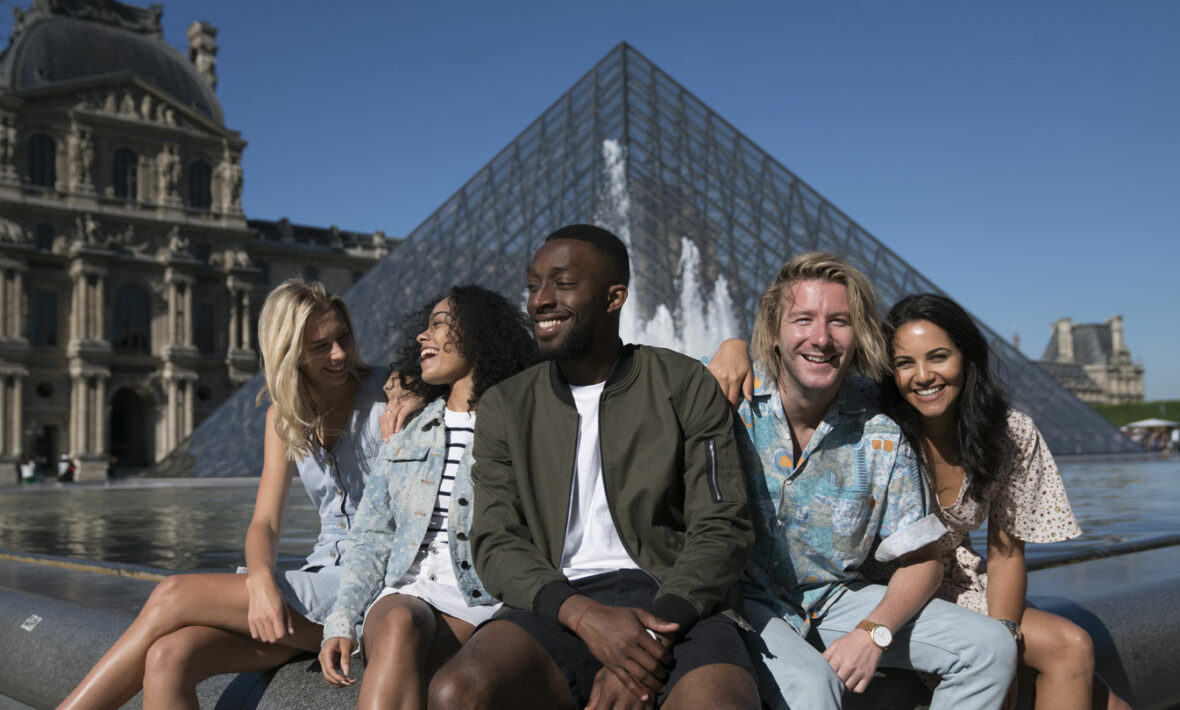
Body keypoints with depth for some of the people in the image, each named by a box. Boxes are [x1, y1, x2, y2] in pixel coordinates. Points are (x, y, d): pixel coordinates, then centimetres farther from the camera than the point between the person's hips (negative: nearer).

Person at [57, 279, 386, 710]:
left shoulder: (385, 400, -6)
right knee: (167, 660, -19)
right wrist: (261, 582, -16)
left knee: (174, 595, -16)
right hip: (320, 575, 5)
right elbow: (265, 522, 4)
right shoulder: (284, 415, 11)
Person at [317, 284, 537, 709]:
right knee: (399, 625, -33)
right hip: (406, 594, 3)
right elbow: (370, 538, 16)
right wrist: (341, 623, 0)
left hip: (485, 602, -3)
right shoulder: (407, 435, 22)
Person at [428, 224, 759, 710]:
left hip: (676, 602, -2)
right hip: (557, 605, 3)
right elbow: (496, 543, 4)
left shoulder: (686, 387, 6)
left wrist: (650, 639, -16)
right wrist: (584, 615, -15)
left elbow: (721, 530, 0)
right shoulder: (504, 406, 13)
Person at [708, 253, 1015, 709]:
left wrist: (873, 633, -17)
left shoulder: (881, 434, -6)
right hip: (743, 599, -4)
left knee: (990, 647, -4)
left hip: (836, 600, 5)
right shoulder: (730, 400, -13)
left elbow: (920, 560, 0)